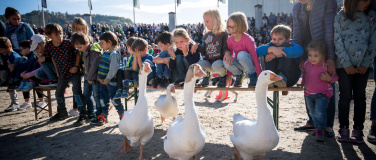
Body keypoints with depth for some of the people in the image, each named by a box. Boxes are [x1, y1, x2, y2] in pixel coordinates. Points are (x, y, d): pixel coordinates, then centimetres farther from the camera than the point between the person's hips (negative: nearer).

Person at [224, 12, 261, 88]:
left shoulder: (248, 40, -23)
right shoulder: (229, 40, -8)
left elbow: (255, 57, -22)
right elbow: (229, 54, 2)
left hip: (249, 63, -4)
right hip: (239, 64, 4)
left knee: (241, 54, -36)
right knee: (226, 62, -28)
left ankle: (253, 76, -14)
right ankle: (239, 75, 2)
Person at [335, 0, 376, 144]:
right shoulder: (340, 16, -3)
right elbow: (337, 41, -7)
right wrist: (347, 64, -10)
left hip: (363, 65, 2)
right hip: (344, 65, -2)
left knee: (360, 97, 5)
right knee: (345, 96, 1)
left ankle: (358, 130, 14)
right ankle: (343, 129, 11)